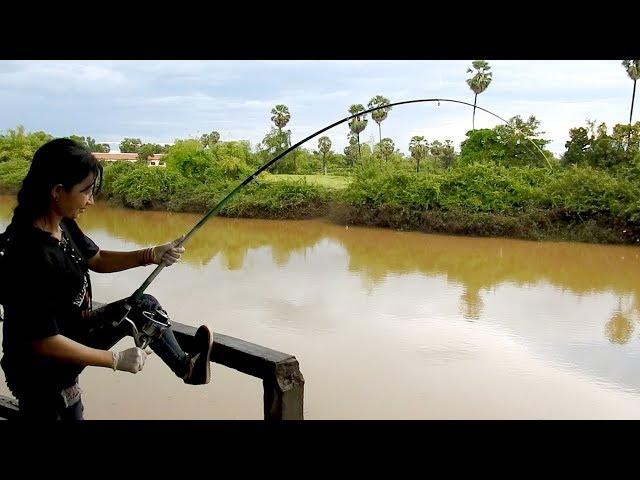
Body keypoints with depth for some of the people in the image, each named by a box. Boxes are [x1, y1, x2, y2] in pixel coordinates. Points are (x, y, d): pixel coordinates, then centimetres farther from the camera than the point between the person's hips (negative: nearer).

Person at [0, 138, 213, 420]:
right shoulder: (32, 257, -34)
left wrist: (152, 255, -7)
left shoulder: (62, 225, -9)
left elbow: (97, 260, 9)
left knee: (145, 308, 9)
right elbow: (45, 342, -28)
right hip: (43, 373, -8)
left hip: (71, 331, 8)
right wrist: (117, 360, -20)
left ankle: (185, 366, 25)